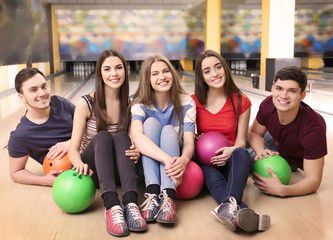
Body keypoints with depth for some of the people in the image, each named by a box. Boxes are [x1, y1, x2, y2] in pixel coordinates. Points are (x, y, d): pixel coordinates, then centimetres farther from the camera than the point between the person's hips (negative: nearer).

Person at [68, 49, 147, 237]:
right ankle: (112, 206, -47)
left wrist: (137, 151, -23)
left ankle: (131, 203, -44)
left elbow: (135, 142, 3)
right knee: (102, 137, -30)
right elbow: (73, 149, -9)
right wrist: (80, 164, -33)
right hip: (92, 171, -2)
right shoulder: (86, 104, -8)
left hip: (118, 171, 2)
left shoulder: (130, 105, 0)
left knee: (122, 137, -28)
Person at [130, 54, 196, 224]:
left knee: (169, 130, -27)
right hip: (149, 164, 0)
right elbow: (137, 137, -32)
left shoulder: (186, 103, -7)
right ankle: (152, 193, -39)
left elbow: (189, 143, -17)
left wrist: (183, 160, -42)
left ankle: (167, 197, -44)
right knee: (151, 122, -25)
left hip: (175, 164, 1)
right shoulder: (140, 105, -11)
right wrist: (167, 159, -48)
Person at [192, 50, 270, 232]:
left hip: (230, 161, 0)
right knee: (210, 174, -35)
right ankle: (240, 209, -61)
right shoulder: (194, 101, 1)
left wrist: (231, 151, -23)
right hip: (205, 162, 1)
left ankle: (227, 206, -60)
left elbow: (240, 141, -1)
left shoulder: (241, 102, 0)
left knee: (241, 153, -35)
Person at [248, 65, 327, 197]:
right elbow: (255, 133, -8)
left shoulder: (314, 128, -43)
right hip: (276, 142, 5)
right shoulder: (268, 104, -30)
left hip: (293, 160, -4)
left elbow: (313, 180, -38)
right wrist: (261, 151, -32)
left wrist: (281, 190, -56)